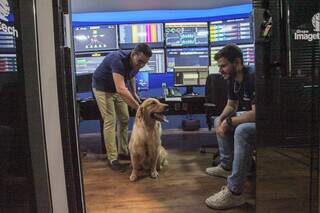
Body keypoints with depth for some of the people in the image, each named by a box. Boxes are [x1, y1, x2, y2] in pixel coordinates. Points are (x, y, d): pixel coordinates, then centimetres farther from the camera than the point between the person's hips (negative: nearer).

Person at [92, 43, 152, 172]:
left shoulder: (136, 63, -13)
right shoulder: (118, 60, -37)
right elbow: (121, 89, -46)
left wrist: (134, 93, 0)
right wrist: (139, 108, -47)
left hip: (118, 89, 7)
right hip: (102, 88, -7)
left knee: (124, 120, 6)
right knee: (110, 122, -11)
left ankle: (123, 151, 19)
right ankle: (112, 159, -3)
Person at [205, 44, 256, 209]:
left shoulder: (252, 77, -26)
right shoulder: (232, 79, 4)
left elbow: (256, 113, -32)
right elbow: (231, 105, 15)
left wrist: (229, 122, -21)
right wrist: (221, 119, -5)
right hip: (251, 119, 10)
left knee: (242, 131, -36)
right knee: (219, 121, 13)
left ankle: (234, 192, -29)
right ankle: (227, 166, 18)